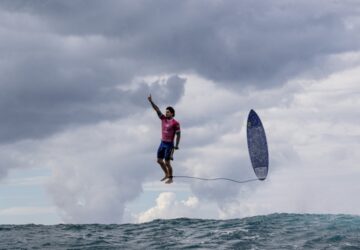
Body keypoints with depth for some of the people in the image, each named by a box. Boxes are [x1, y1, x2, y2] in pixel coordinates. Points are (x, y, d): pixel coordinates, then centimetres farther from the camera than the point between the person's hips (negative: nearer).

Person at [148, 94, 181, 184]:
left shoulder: (175, 123, -12)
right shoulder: (163, 119, 5)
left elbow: (178, 134, -11)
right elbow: (157, 110, 1)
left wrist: (176, 145, -17)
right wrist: (151, 101, -6)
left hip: (169, 144, -7)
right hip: (162, 143, 7)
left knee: (167, 162, -4)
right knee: (159, 160, 12)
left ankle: (170, 178, 9)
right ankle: (166, 174, 31)